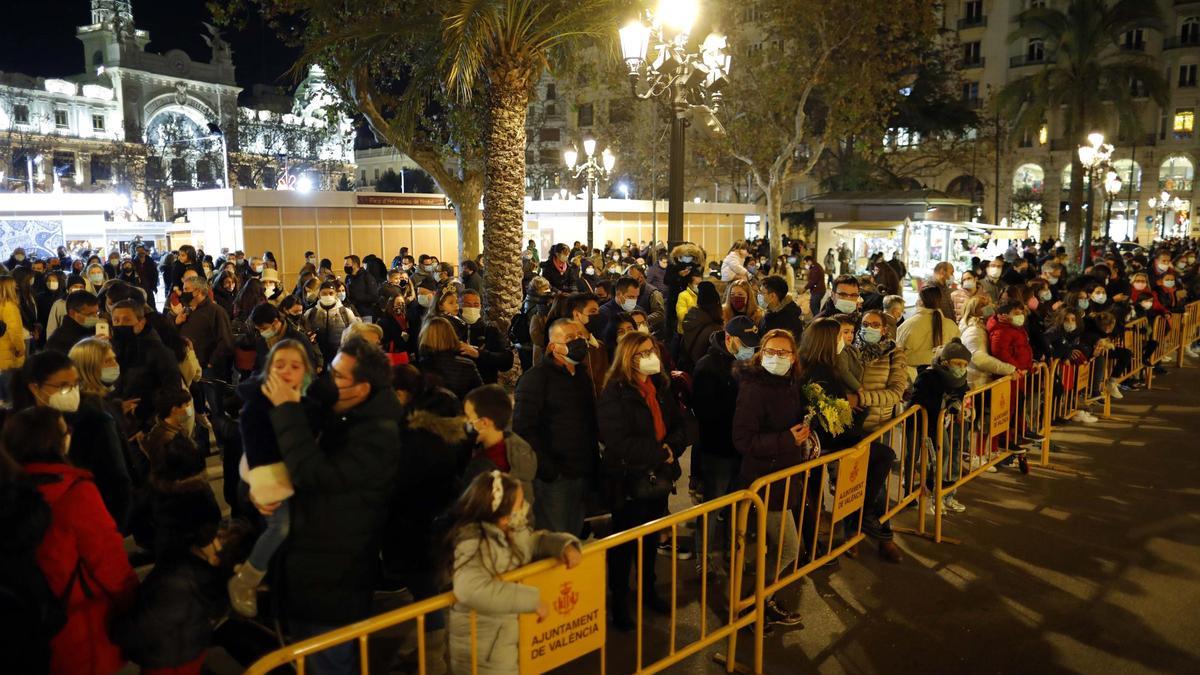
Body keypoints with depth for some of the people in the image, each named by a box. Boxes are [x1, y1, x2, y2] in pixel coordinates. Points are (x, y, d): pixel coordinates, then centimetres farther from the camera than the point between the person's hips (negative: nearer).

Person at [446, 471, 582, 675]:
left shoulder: (515, 531, 0)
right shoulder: (472, 544, -27)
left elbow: (537, 540, 18)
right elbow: (472, 589, -42)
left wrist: (565, 545, -5)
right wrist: (532, 599, -37)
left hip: (514, 633, 8)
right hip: (484, 648, -8)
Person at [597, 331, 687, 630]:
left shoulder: (661, 388, 5)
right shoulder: (614, 394, -18)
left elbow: (680, 428, 6)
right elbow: (618, 443, -25)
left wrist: (671, 446, -16)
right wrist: (659, 453, -20)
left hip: (658, 479, 7)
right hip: (629, 482, -6)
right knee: (624, 545, 8)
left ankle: (648, 590, 41)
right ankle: (619, 602, 24)